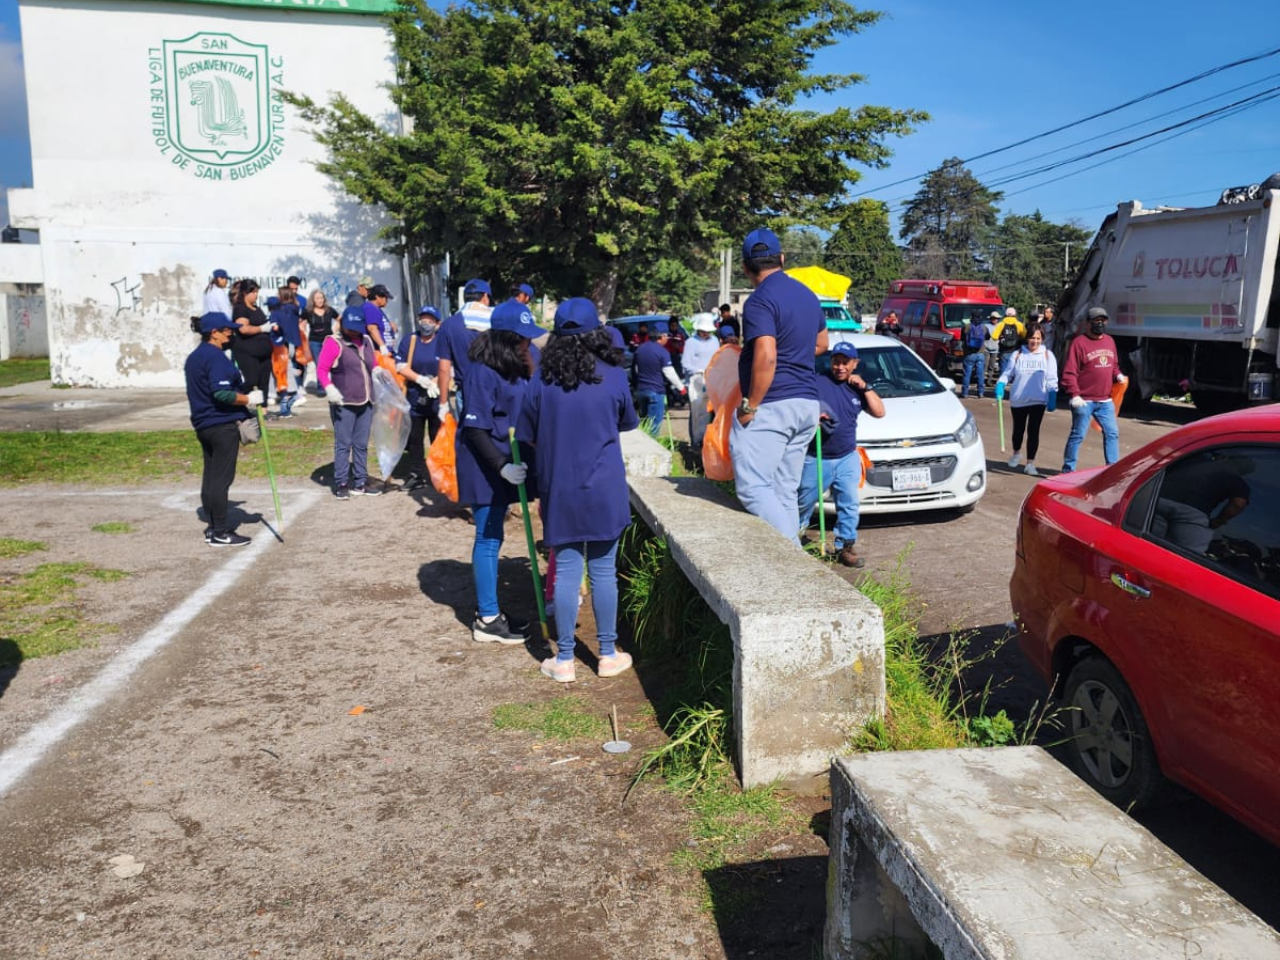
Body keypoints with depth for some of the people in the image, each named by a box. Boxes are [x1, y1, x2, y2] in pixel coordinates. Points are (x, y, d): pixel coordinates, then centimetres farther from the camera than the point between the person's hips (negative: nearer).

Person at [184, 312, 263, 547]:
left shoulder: (193, 358, 15)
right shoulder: (215, 357, -15)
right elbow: (222, 394, -24)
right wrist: (248, 399, -13)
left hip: (203, 424, 10)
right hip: (223, 425, -10)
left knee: (210, 477, 13)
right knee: (221, 479, -5)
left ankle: (212, 527, 20)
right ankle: (220, 533, -1)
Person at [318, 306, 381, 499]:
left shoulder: (366, 342, 13)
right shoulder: (334, 343, -6)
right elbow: (321, 369, -12)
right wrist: (329, 387, -26)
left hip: (366, 402, 6)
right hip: (344, 403, -6)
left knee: (361, 445, 11)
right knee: (343, 444, -3)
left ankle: (360, 483, 19)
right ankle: (341, 483, 4)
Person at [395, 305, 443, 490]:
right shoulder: (408, 340, 5)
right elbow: (401, 367, -1)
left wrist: (434, 383, -21)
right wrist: (421, 379, -15)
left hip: (437, 399, -3)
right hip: (414, 398, 3)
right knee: (414, 438, 9)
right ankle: (416, 474, 18)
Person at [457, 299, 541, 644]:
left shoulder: (514, 368, 8)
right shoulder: (481, 372, -18)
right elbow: (475, 429, -21)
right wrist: (502, 466, -27)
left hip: (506, 464, 8)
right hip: (485, 467, -8)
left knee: (492, 538, 15)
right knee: (488, 538, -1)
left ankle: (488, 610, 26)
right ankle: (487, 620, 10)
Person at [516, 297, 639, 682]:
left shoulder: (543, 379, -4)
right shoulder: (613, 376, -6)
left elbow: (527, 434, 4)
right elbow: (628, 423, 10)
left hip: (559, 489, 1)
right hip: (605, 489, -1)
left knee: (566, 571, 7)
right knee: (603, 570, 8)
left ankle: (564, 660, 14)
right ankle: (608, 655, 19)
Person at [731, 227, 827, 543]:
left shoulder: (760, 300, -13)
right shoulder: (807, 295, 14)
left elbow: (766, 357, -24)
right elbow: (821, 344, 27)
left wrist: (749, 406, -16)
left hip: (772, 406, -9)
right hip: (807, 404, 9)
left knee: (753, 487, -9)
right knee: (785, 491, 11)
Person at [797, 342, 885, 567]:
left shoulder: (857, 388, 11)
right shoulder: (817, 383, -6)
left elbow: (879, 412, 5)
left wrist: (865, 387, -4)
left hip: (847, 458, 4)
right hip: (815, 459, -4)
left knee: (849, 503, -3)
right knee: (804, 503, 8)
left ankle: (845, 546, 5)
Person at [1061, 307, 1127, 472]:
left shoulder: (1109, 341, 13)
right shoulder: (1079, 343, -9)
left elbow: (1114, 365, 24)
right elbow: (1069, 372, -14)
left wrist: (1118, 375, 2)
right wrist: (1074, 394, -21)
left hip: (1105, 400, 7)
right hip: (1084, 401, -6)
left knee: (1112, 433, 8)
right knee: (1077, 435, 1)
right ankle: (1068, 469, 10)